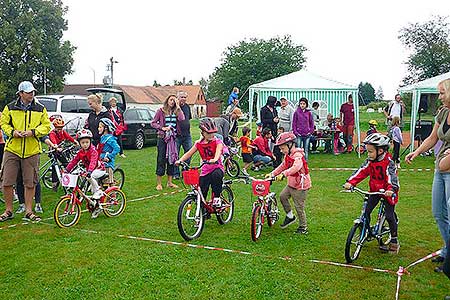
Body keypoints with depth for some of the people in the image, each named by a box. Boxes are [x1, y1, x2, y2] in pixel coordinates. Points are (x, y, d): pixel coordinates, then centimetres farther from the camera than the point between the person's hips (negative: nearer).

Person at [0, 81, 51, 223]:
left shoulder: (40, 109, 5)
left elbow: (46, 126, 6)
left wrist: (33, 132, -11)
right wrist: (12, 132, -10)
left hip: (32, 151, 0)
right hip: (12, 149, 0)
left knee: (30, 184, 4)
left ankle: (28, 212, 17)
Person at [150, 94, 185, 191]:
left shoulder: (176, 112, 8)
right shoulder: (161, 111, 0)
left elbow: (182, 119, -11)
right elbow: (153, 123, 0)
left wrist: (178, 107, -8)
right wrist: (162, 128, -13)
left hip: (173, 138, 4)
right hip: (162, 138, -4)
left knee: (172, 159, 8)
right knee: (161, 160, -2)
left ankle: (169, 182, 19)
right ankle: (159, 183, 5)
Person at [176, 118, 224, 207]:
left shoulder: (217, 142, -7)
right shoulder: (199, 143, 4)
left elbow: (218, 152, -27)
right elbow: (189, 153, -1)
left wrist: (215, 160, -50)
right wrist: (180, 160, -19)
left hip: (217, 167, -3)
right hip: (205, 171, 4)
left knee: (216, 175, -39)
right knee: (201, 195, 0)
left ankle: (216, 197, -18)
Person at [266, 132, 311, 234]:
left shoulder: (298, 155, -23)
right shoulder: (288, 155, 8)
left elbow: (296, 167, -41)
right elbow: (283, 166, 18)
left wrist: (283, 174, -51)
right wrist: (272, 174, 9)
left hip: (301, 185, -9)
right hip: (291, 184, 9)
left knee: (299, 207, -1)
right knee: (282, 196, 5)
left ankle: (303, 227, 15)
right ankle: (290, 216, 22)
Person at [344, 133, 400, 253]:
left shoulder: (388, 162, -20)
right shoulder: (370, 161, -2)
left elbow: (392, 176, -32)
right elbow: (361, 172, -10)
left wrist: (391, 189, -50)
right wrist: (350, 182, -24)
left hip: (387, 192, -5)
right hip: (374, 190, 6)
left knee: (389, 215, -4)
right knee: (366, 211, 1)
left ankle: (394, 241, 12)